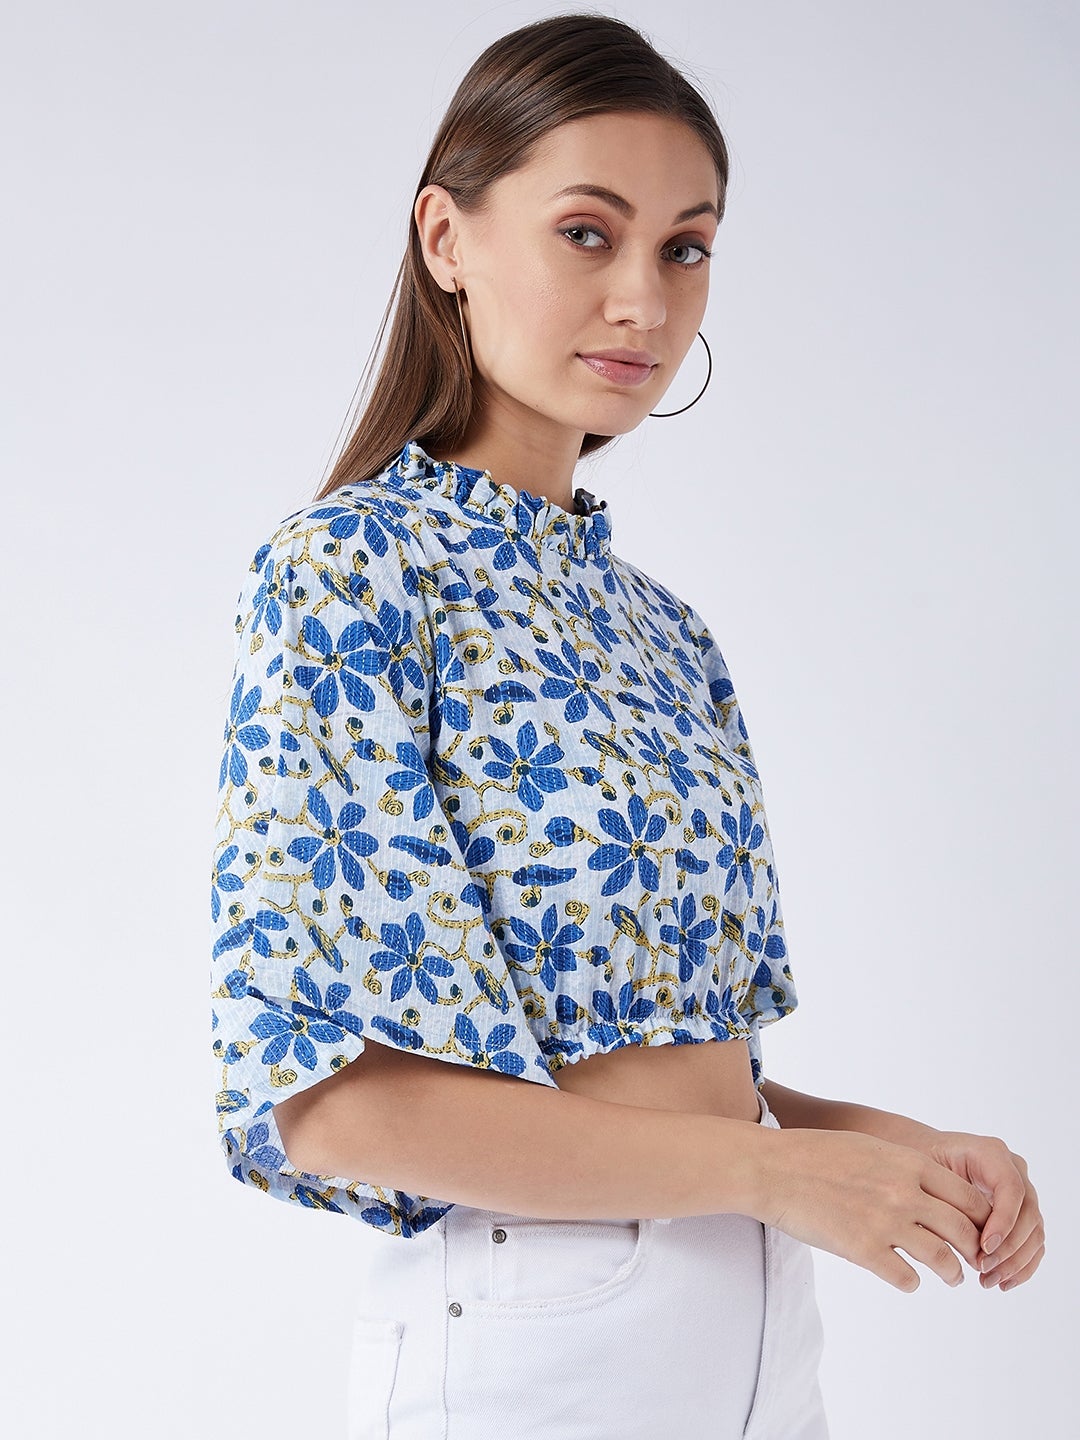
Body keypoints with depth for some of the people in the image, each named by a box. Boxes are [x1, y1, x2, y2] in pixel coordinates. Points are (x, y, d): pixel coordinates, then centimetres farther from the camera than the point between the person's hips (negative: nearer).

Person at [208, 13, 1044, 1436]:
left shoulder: (659, 625, 8)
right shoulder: (345, 574, -13)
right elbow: (327, 1090, -19)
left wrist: (893, 1143, -4)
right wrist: (776, 1169, -17)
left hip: (762, 1319, 7)